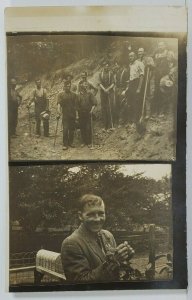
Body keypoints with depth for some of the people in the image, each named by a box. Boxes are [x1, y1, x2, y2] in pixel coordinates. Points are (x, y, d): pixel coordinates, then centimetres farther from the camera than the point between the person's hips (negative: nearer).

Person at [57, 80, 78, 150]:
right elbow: (59, 104, -7)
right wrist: (59, 112, -22)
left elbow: (75, 105, 13)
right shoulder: (61, 94, 3)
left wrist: (76, 114, 9)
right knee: (65, 129, -9)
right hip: (65, 115, -4)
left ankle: (70, 142, 19)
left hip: (73, 115, 4)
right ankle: (65, 144, -5)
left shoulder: (73, 94, 13)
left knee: (72, 129, 7)